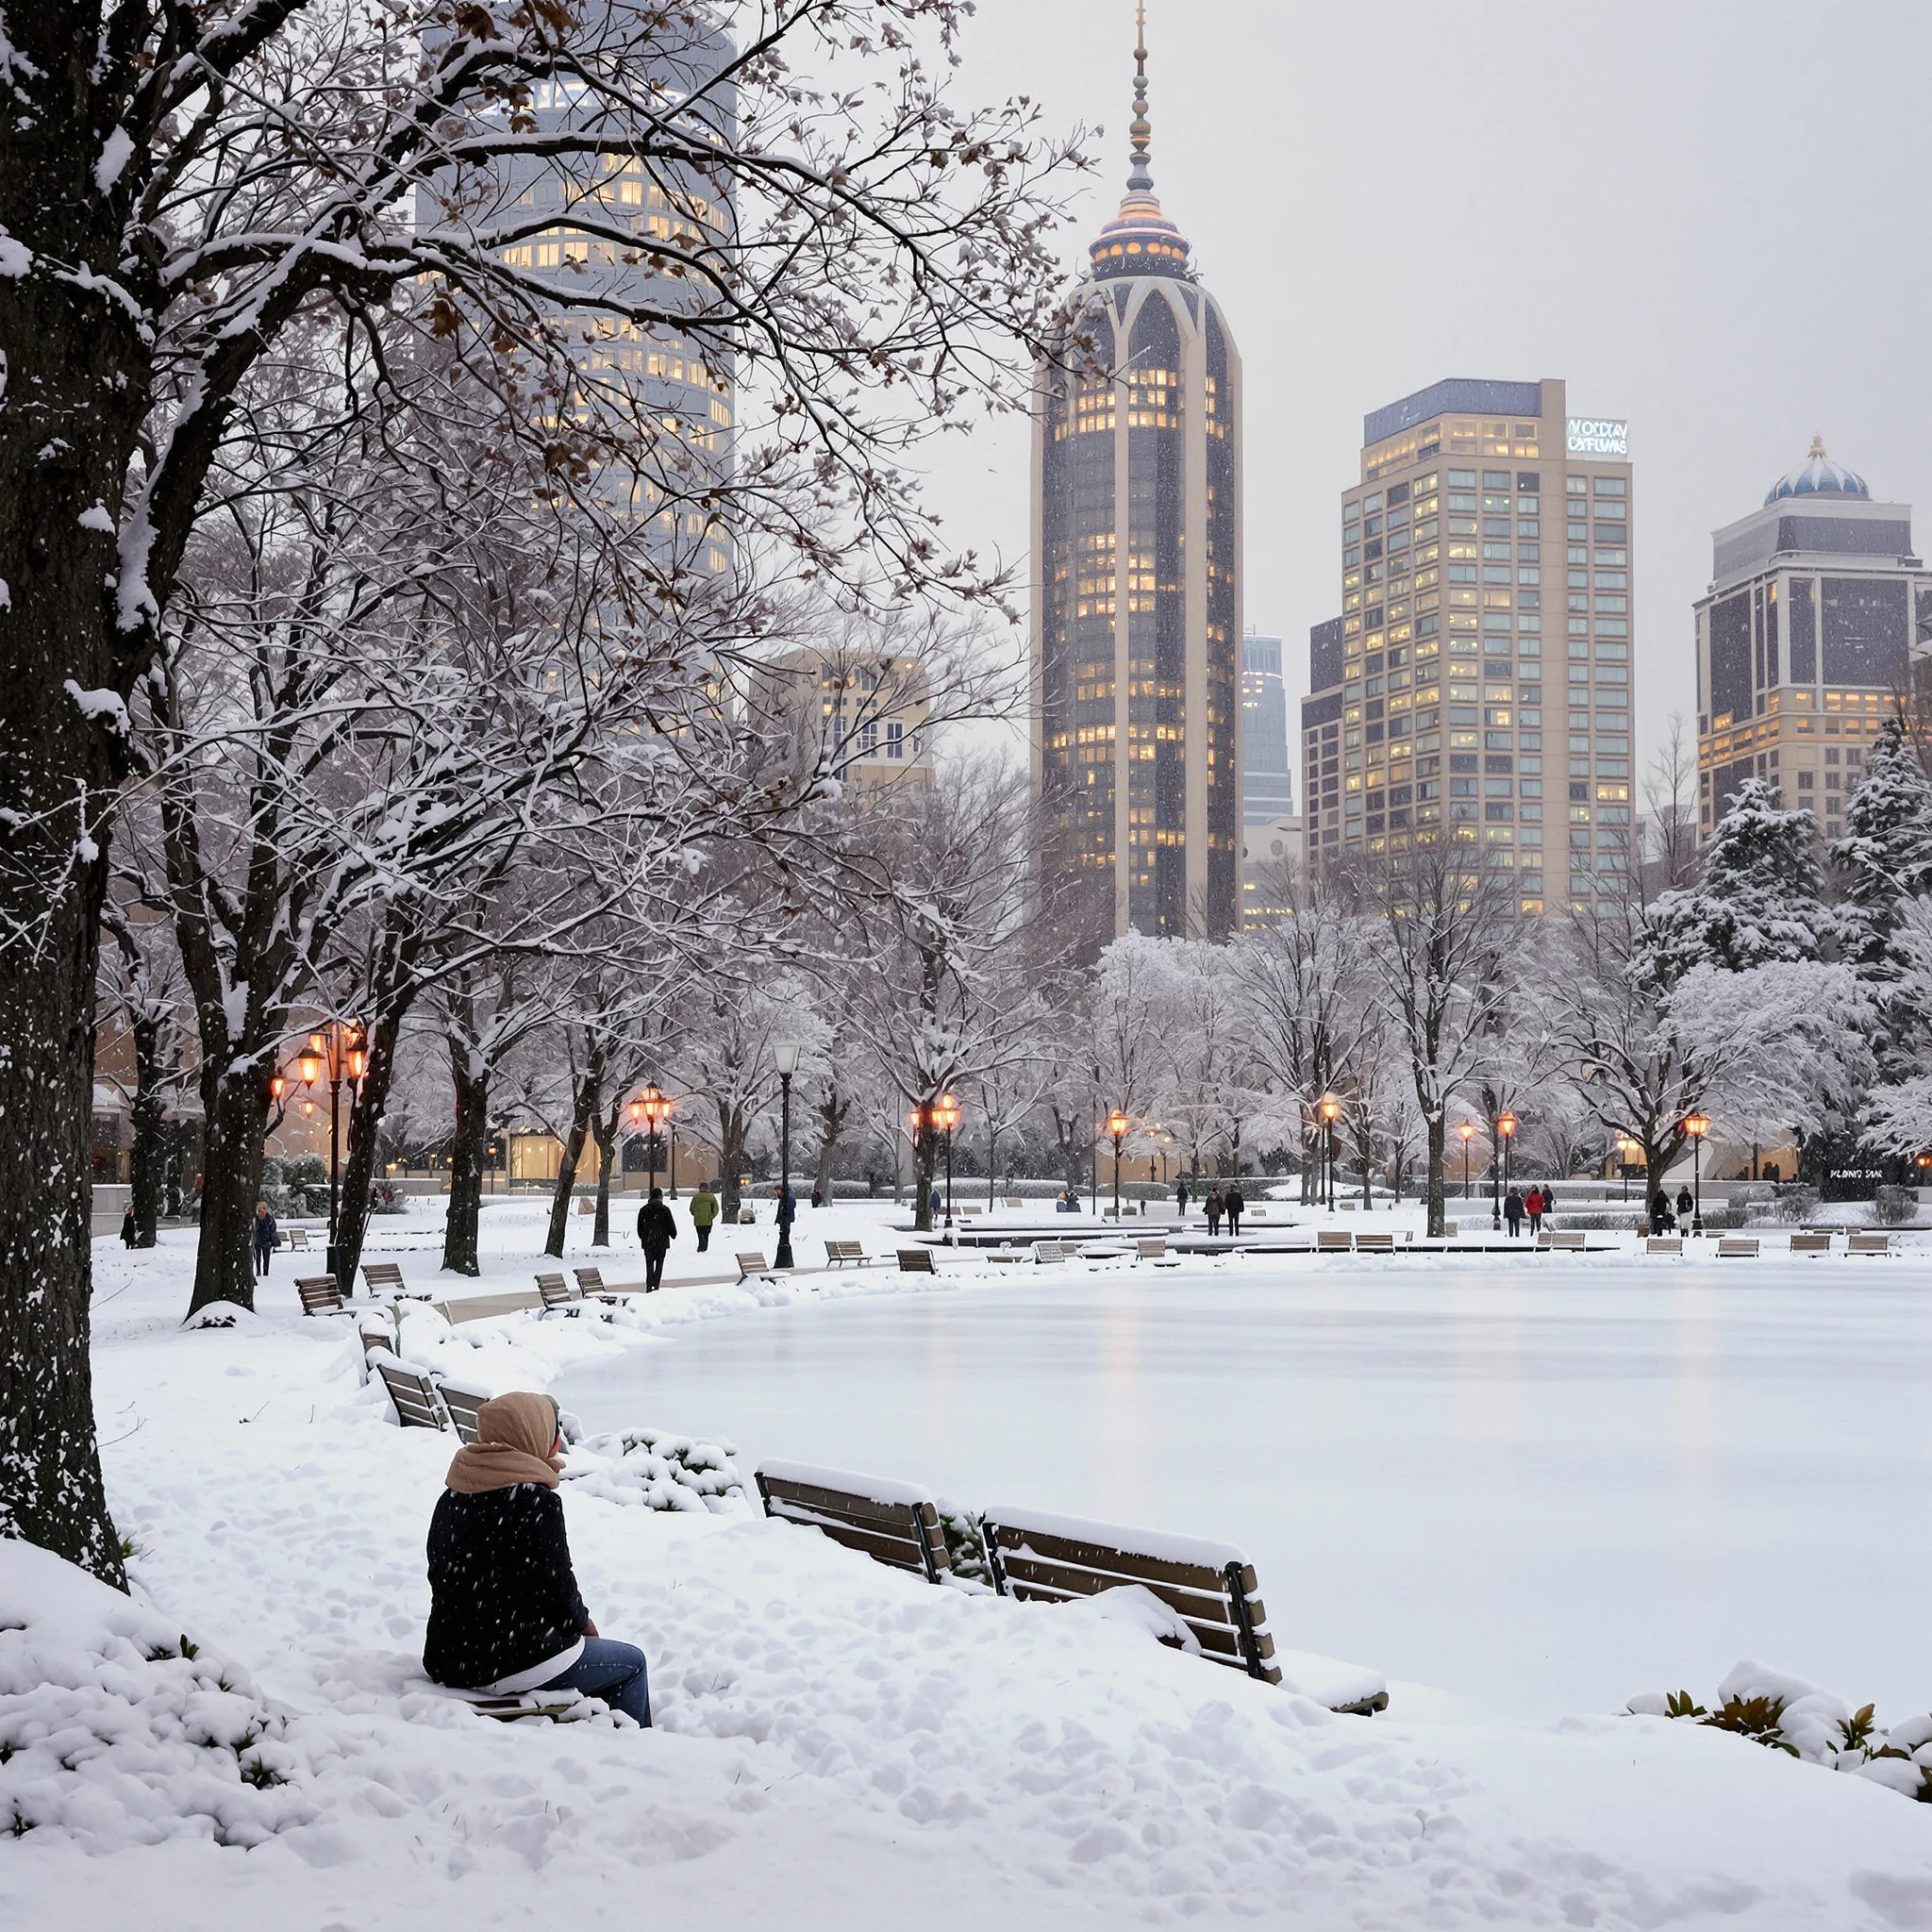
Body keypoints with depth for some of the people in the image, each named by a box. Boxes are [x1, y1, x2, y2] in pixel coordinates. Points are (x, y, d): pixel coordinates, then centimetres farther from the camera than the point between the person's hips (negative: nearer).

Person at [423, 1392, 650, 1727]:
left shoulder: (451, 1498, 7)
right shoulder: (536, 1501, -17)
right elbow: (556, 1587, -15)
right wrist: (582, 1621, 8)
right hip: (510, 1666, -8)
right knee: (631, 1663, 12)